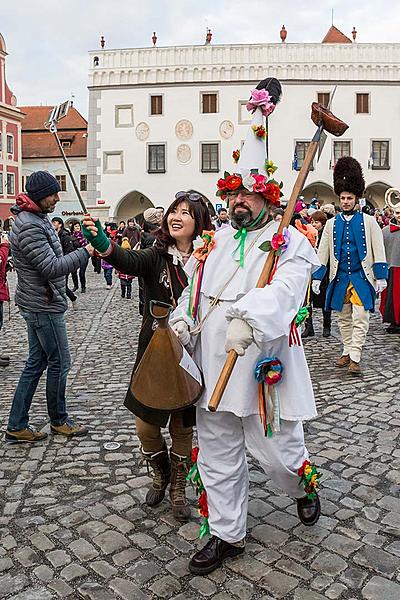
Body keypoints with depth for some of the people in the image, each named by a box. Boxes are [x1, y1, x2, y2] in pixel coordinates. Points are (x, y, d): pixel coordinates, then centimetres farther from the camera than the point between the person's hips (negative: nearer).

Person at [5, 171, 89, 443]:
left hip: (39, 304, 10)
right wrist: (86, 252, -21)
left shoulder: (38, 219, 13)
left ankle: (17, 426, 19)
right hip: (44, 307, -10)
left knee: (36, 362, 13)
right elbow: (52, 268, -25)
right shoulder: (29, 227, -20)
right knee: (59, 362, 3)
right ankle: (59, 420, 22)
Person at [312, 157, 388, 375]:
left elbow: (378, 250, -1)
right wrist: (316, 277, 1)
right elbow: (322, 252, 6)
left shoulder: (368, 221, 0)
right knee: (344, 318, 11)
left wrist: (381, 277, -7)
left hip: (361, 277, -3)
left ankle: (355, 358, -6)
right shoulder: (331, 223, 6)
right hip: (339, 278, 3)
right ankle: (347, 352, 24)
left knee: (360, 318, -8)